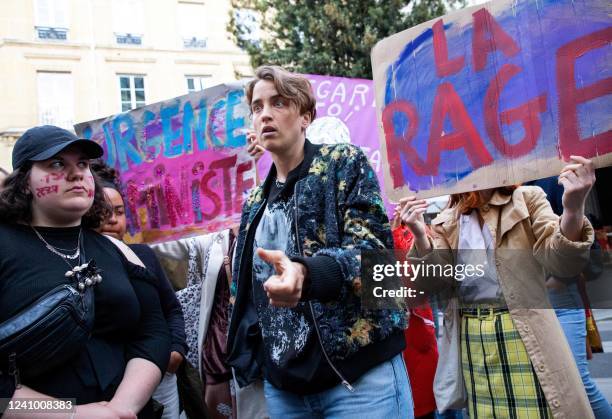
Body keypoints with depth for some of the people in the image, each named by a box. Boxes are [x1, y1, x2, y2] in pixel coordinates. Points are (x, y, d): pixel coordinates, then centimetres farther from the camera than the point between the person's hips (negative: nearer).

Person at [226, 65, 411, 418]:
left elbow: (374, 249, -15)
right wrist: (248, 358, 11)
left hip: (359, 373, -5)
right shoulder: (255, 203, 15)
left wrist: (304, 273, -32)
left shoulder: (345, 164, -1)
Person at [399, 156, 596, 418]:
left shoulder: (527, 199, 3)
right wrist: (419, 234, -16)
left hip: (525, 331, -2)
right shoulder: (447, 222, 10)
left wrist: (573, 209, -27)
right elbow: (439, 278, -1)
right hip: (471, 338, 2)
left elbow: (560, 262, -9)